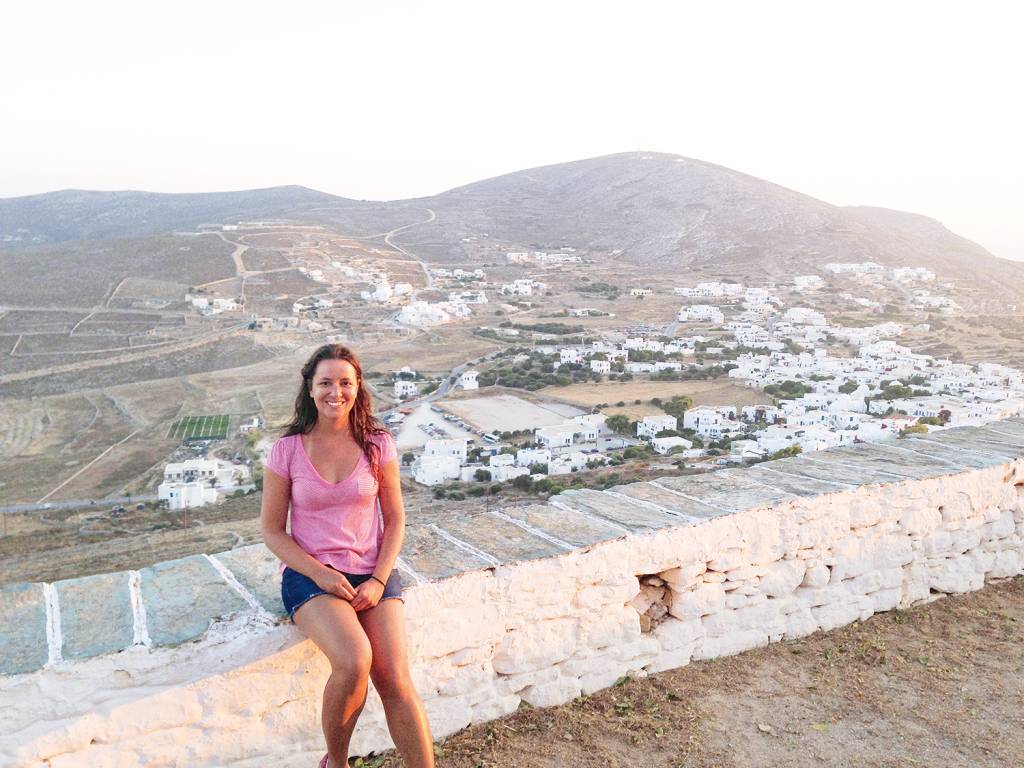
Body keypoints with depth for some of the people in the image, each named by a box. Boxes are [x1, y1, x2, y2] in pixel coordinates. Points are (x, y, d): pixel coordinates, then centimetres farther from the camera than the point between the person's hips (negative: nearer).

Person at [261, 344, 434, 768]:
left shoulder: (377, 444, 1)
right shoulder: (287, 450, -3)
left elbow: (395, 519, 6)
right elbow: (272, 529, 1)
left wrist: (379, 580, -8)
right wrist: (319, 573, -13)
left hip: (372, 574, 2)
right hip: (309, 574, -2)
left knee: (395, 680, -16)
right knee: (354, 661, -27)